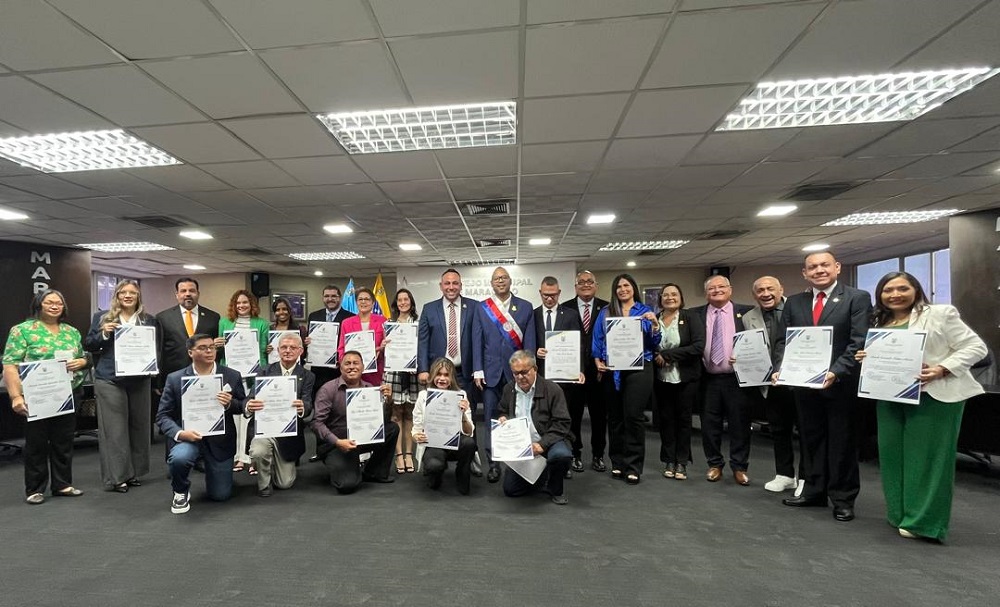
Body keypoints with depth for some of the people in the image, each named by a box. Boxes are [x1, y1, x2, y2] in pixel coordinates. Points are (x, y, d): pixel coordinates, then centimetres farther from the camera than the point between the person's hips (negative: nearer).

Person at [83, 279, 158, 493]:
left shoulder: (148, 320, 8)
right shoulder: (102, 317, 5)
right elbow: (88, 346, 5)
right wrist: (103, 334, -13)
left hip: (140, 380, 2)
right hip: (110, 380, -2)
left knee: (139, 426, 8)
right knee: (114, 429, 0)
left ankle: (135, 472, 21)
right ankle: (116, 477, 9)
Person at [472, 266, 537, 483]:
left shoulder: (525, 307, 4)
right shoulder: (481, 308, 6)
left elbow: (529, 341, 1)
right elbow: (477, 341, 2)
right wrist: (478, 371, -4)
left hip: (517, 370, 0)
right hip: (491, 371, 1)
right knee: (491, 418, 5)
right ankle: (493, 463, 15)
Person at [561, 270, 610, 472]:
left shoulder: (606, 308, 2)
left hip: (599, 370, 1)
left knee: (599, 415, 10)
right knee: (573, 415, 10)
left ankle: (598, 455, 25)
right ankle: (575, 454, 25)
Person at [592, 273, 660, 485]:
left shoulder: (646, 311, 7)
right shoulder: (605, 313, 9)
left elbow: (654, 344, 3)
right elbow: (597, 340, 7)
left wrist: (655, 325, -13)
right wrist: (598, 362, -6)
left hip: (638, 369, -2)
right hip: (612, 370, 2)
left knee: (634, 416, -4)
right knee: (615, 417, 8)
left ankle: (633, 467, 7)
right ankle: (617, 463, 21)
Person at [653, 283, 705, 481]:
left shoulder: (690, 318, -4)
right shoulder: (654, 319, 4)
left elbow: (698, 346, -16)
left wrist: (668, 355, -17)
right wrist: (657, 358, -15)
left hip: (685, 378, -2)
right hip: (661, 379, 2)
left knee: (683, 419, 8)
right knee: (666, 419, 9)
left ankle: (682, 462, 20)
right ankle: (669, 461, 22)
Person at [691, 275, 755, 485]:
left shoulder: (746, 312, 3)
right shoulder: (696, 314, 5)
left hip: (737, 378, -1)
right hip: (708, 379, 1)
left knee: (740, 424, 7)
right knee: (709, 425, 9)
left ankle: (739, 467, 22)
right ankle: (715, 464, 25)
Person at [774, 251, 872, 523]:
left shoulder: (858, 298, -4)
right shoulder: (794, 302, 7)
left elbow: (859, 342, -13)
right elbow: (783, 341, 5)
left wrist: (835, 372, -24)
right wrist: (781, 369, -11)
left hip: (841, 383, -4)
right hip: (803, 384, 4)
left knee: (842, 443, 9)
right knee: (812, 440, 14)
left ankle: (843, 499, 23)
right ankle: (814, 492, 28)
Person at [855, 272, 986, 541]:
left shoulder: (941, 314, -4)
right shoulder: (879, 323, 12)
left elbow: (975, 347, -7)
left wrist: (941, 370, -20)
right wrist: (867, 358, -2)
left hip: (934, 395, -6)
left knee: (926, 456, 0)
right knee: (892, 454, 10)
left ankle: (925, 521, 12)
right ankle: (901, 514, 24)